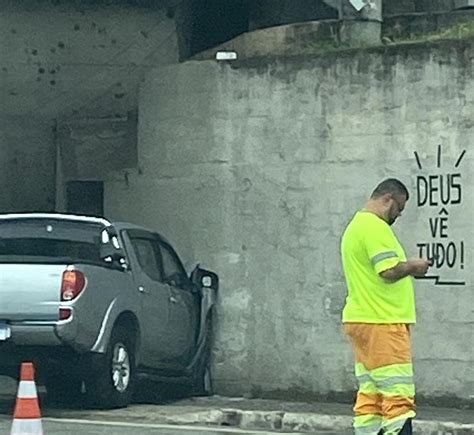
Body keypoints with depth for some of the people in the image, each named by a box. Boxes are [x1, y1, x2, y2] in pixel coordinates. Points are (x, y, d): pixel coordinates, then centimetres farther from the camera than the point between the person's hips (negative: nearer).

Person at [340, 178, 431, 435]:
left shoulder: (355, 226, 20)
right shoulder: (375, 227, -13)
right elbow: (389, 272, -22)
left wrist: (406, 267, 17)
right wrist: (412, 266, -5)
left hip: (360, 320, 10)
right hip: (382, 322, -10)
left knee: (370, 394, 9)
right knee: (398, 394, -11)